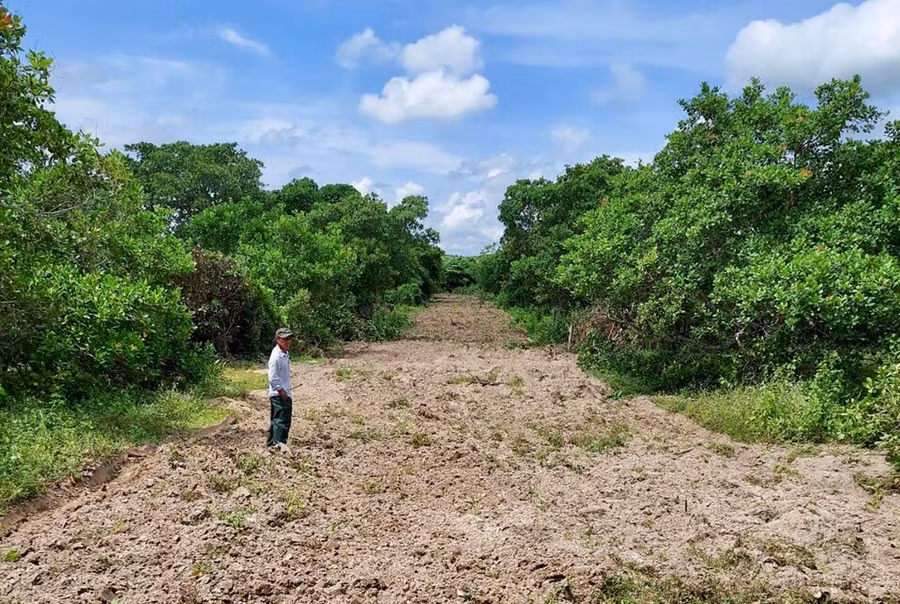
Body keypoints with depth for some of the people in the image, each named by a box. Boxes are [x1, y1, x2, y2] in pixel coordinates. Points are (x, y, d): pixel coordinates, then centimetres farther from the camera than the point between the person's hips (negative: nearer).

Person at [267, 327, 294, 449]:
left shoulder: (285, 354, 12)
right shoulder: (276, 356, -18)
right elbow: (272, 378, -21)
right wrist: (281, 391, -18)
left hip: (285, 393, 10)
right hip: (279, 394, -10)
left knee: (276, 419, 17)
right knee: (282, 420, -11)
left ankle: (270, 442, 27)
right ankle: (280, 444, -12)